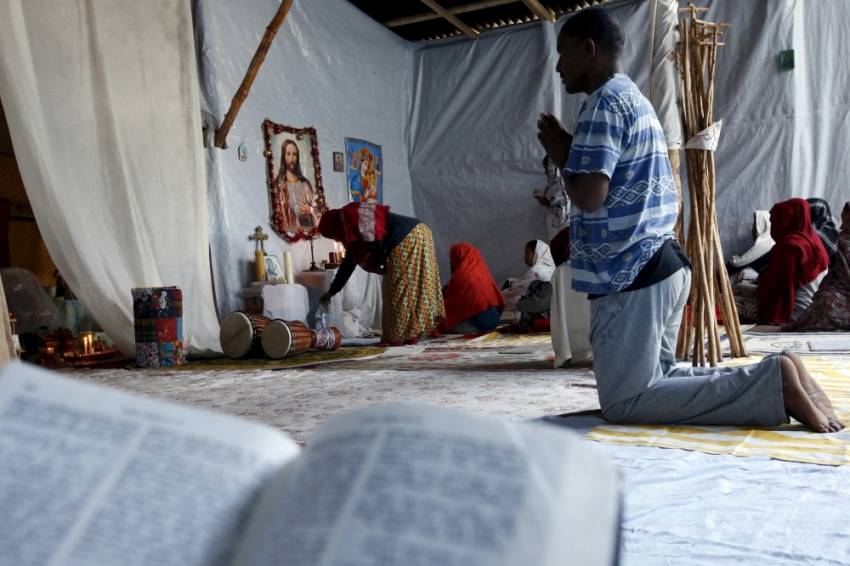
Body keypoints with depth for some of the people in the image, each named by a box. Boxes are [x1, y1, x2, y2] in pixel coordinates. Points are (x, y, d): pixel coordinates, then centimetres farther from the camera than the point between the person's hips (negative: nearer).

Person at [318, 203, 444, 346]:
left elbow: (375, 237, -16)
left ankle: (395, 338, 2)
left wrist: (379, 263, -3)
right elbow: (349, 262, 33)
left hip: (408, 239, -10)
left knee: (399, 290, -4)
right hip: (417, 235, 10)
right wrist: (332, 291, 38)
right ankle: (411, 335, 15)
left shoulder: (347, 215, -1)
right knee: (412, 290, 12)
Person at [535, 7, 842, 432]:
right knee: (654, 381, 17)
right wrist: (571, 151, 15)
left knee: (624, 402, -9)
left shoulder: (605, 102, -10)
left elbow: (589, 196, -20)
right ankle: (774, 378, 6)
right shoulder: (633, 98, 22)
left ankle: (774, 381, -12)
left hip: (630, 275, -10)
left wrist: (561, 157, -2)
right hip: (661, 264, 10)